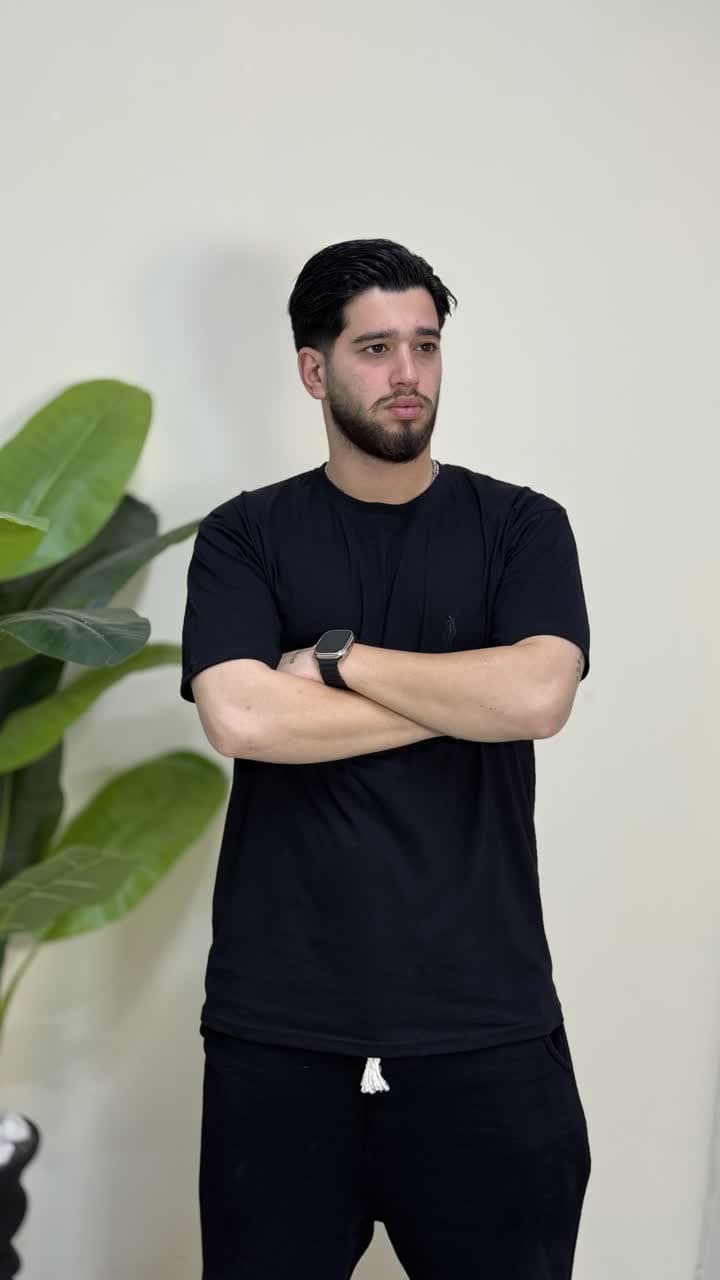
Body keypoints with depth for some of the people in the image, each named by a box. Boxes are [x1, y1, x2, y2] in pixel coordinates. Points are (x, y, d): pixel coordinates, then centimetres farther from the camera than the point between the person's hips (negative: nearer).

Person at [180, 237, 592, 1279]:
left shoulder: (521, 526, 5)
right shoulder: (245, 536, 4)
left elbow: (537, 698, -13)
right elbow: (242, 718, -13)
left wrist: (335, 657, -7)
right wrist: (463, 698, -8)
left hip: (488, 1032, 1)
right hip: (278, 1033, 0)